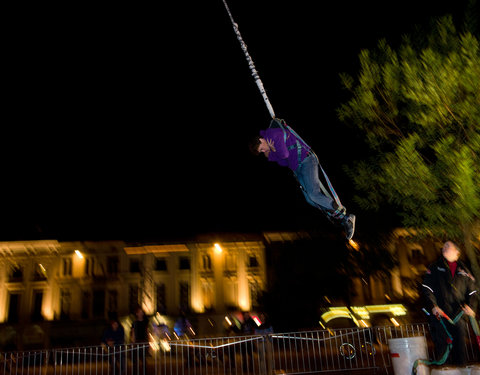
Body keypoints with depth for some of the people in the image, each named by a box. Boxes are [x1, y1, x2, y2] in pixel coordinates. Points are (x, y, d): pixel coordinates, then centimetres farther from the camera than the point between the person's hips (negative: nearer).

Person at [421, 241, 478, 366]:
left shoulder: (463, 271, 16)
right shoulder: (434, 268, 11)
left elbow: (472, 291, 15)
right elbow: (426, 288, 3)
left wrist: (470, 306, -3)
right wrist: (433, 305, -11)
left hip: (459, 314, 2)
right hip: (440, 314, -2)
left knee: (459, 345, 4)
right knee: (442, 346, -3)